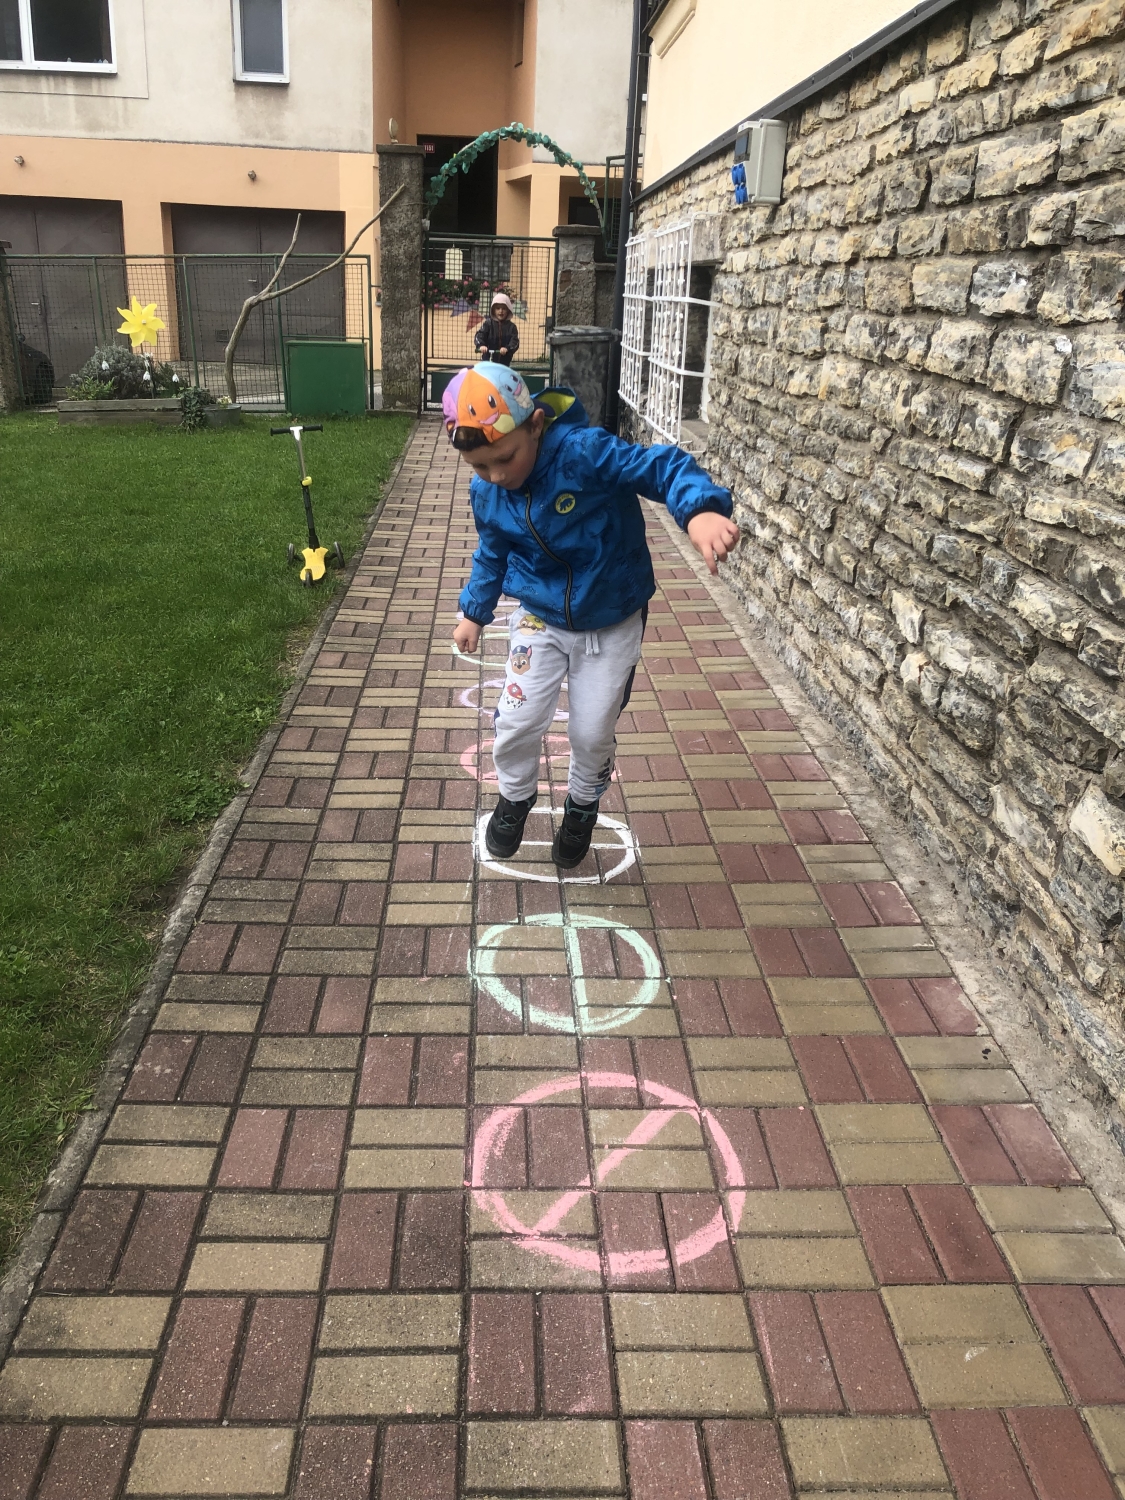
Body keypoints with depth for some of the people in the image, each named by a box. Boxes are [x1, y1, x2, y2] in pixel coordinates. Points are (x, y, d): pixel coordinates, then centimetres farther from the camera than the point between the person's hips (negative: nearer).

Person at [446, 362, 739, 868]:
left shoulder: (583, 451, -30)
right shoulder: (486, 491, -11)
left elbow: (662, 467, -37)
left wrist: (701, 509, -57)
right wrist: (474, 611, 16)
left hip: (612, 624, -3)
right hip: (541, 620, 3)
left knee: (593, 734, 5)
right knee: (517, 722, -2)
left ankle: (582, 807, 37)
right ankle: (515, 798, 30)